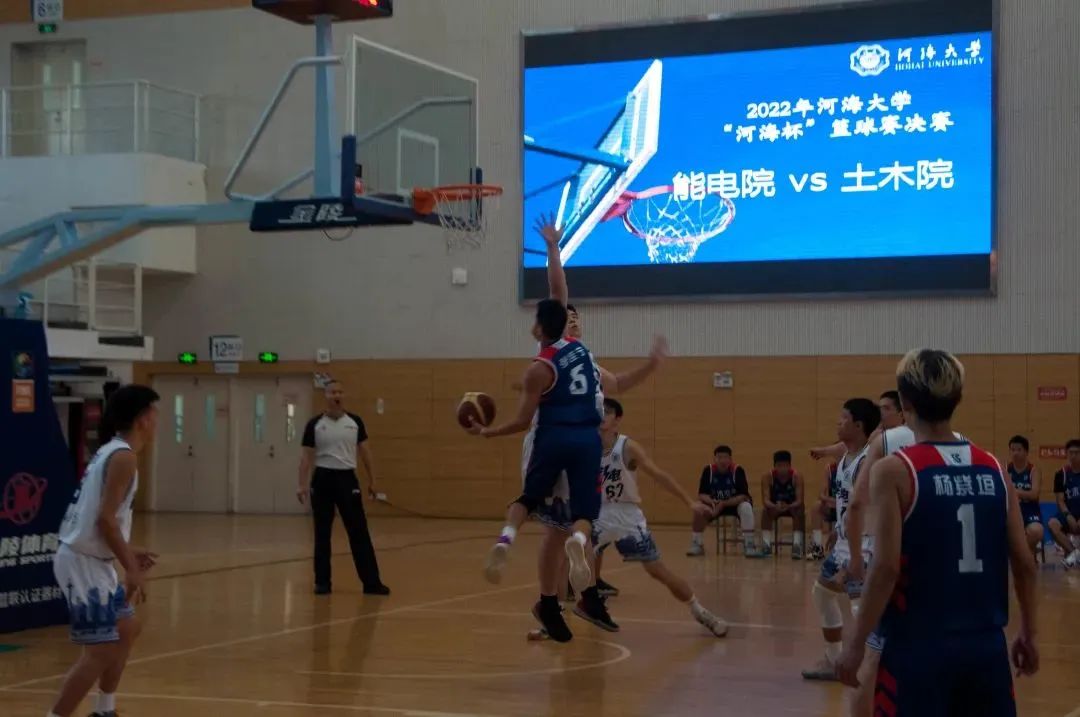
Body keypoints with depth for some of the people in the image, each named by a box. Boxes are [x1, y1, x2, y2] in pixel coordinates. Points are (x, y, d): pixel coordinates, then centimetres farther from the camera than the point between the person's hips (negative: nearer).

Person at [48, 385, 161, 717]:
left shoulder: (112, 451, 14)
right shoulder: (123, 455, -16)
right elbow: (105, 518, -23)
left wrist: (128, 552, 22)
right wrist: (132, 569, -20)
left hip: (92, 560, 10)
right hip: (82, 562, -10)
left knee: (127, 629, 22)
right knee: (102, 651, -10)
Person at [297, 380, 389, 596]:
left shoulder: (355, 422, 4)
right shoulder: (315, 424, -1)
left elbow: (365, 451, 10)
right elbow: (306, 456, 0)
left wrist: (372, 480, 8)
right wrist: (302, 484, -8)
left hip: (347, 478, 1)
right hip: (323, 480, -1)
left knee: (359, 531, -2)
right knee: (322, 533, 5)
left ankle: (371, 582, 1)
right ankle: (323, 582, 14)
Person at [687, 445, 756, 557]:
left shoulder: (738, 470, -23)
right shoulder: (708, 470, -15)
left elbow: (743, 496, -26)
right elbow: (701, 494, -13)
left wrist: (724, 504, -37)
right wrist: (711, 501, -36)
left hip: (736, 502, -3)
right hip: (715, 503, 3)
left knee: (746, 508, -35)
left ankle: (749, 545, -29)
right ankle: (697, 545, -9)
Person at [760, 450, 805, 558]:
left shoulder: (796, 477, -23)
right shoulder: (767, 477, -21)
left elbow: (799, 500, -31)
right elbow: (765, 500, -30)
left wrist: (788, 507, -52)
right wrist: (775, 507, -52)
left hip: (793, 506, -1)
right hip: (775, 507, 1)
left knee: (800, 511, -32)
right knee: (765, 511, -29)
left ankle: (797, 544, -37)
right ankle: (766, 545, -30)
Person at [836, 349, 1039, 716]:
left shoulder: (894, 471, -9)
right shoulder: (993, 469, 4)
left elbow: (886, 567, -15)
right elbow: (1024, 563, 6)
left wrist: (856, 642, -8)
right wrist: (1027, 634, 18)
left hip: (919, 647, -4)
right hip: (986, 646, 4)